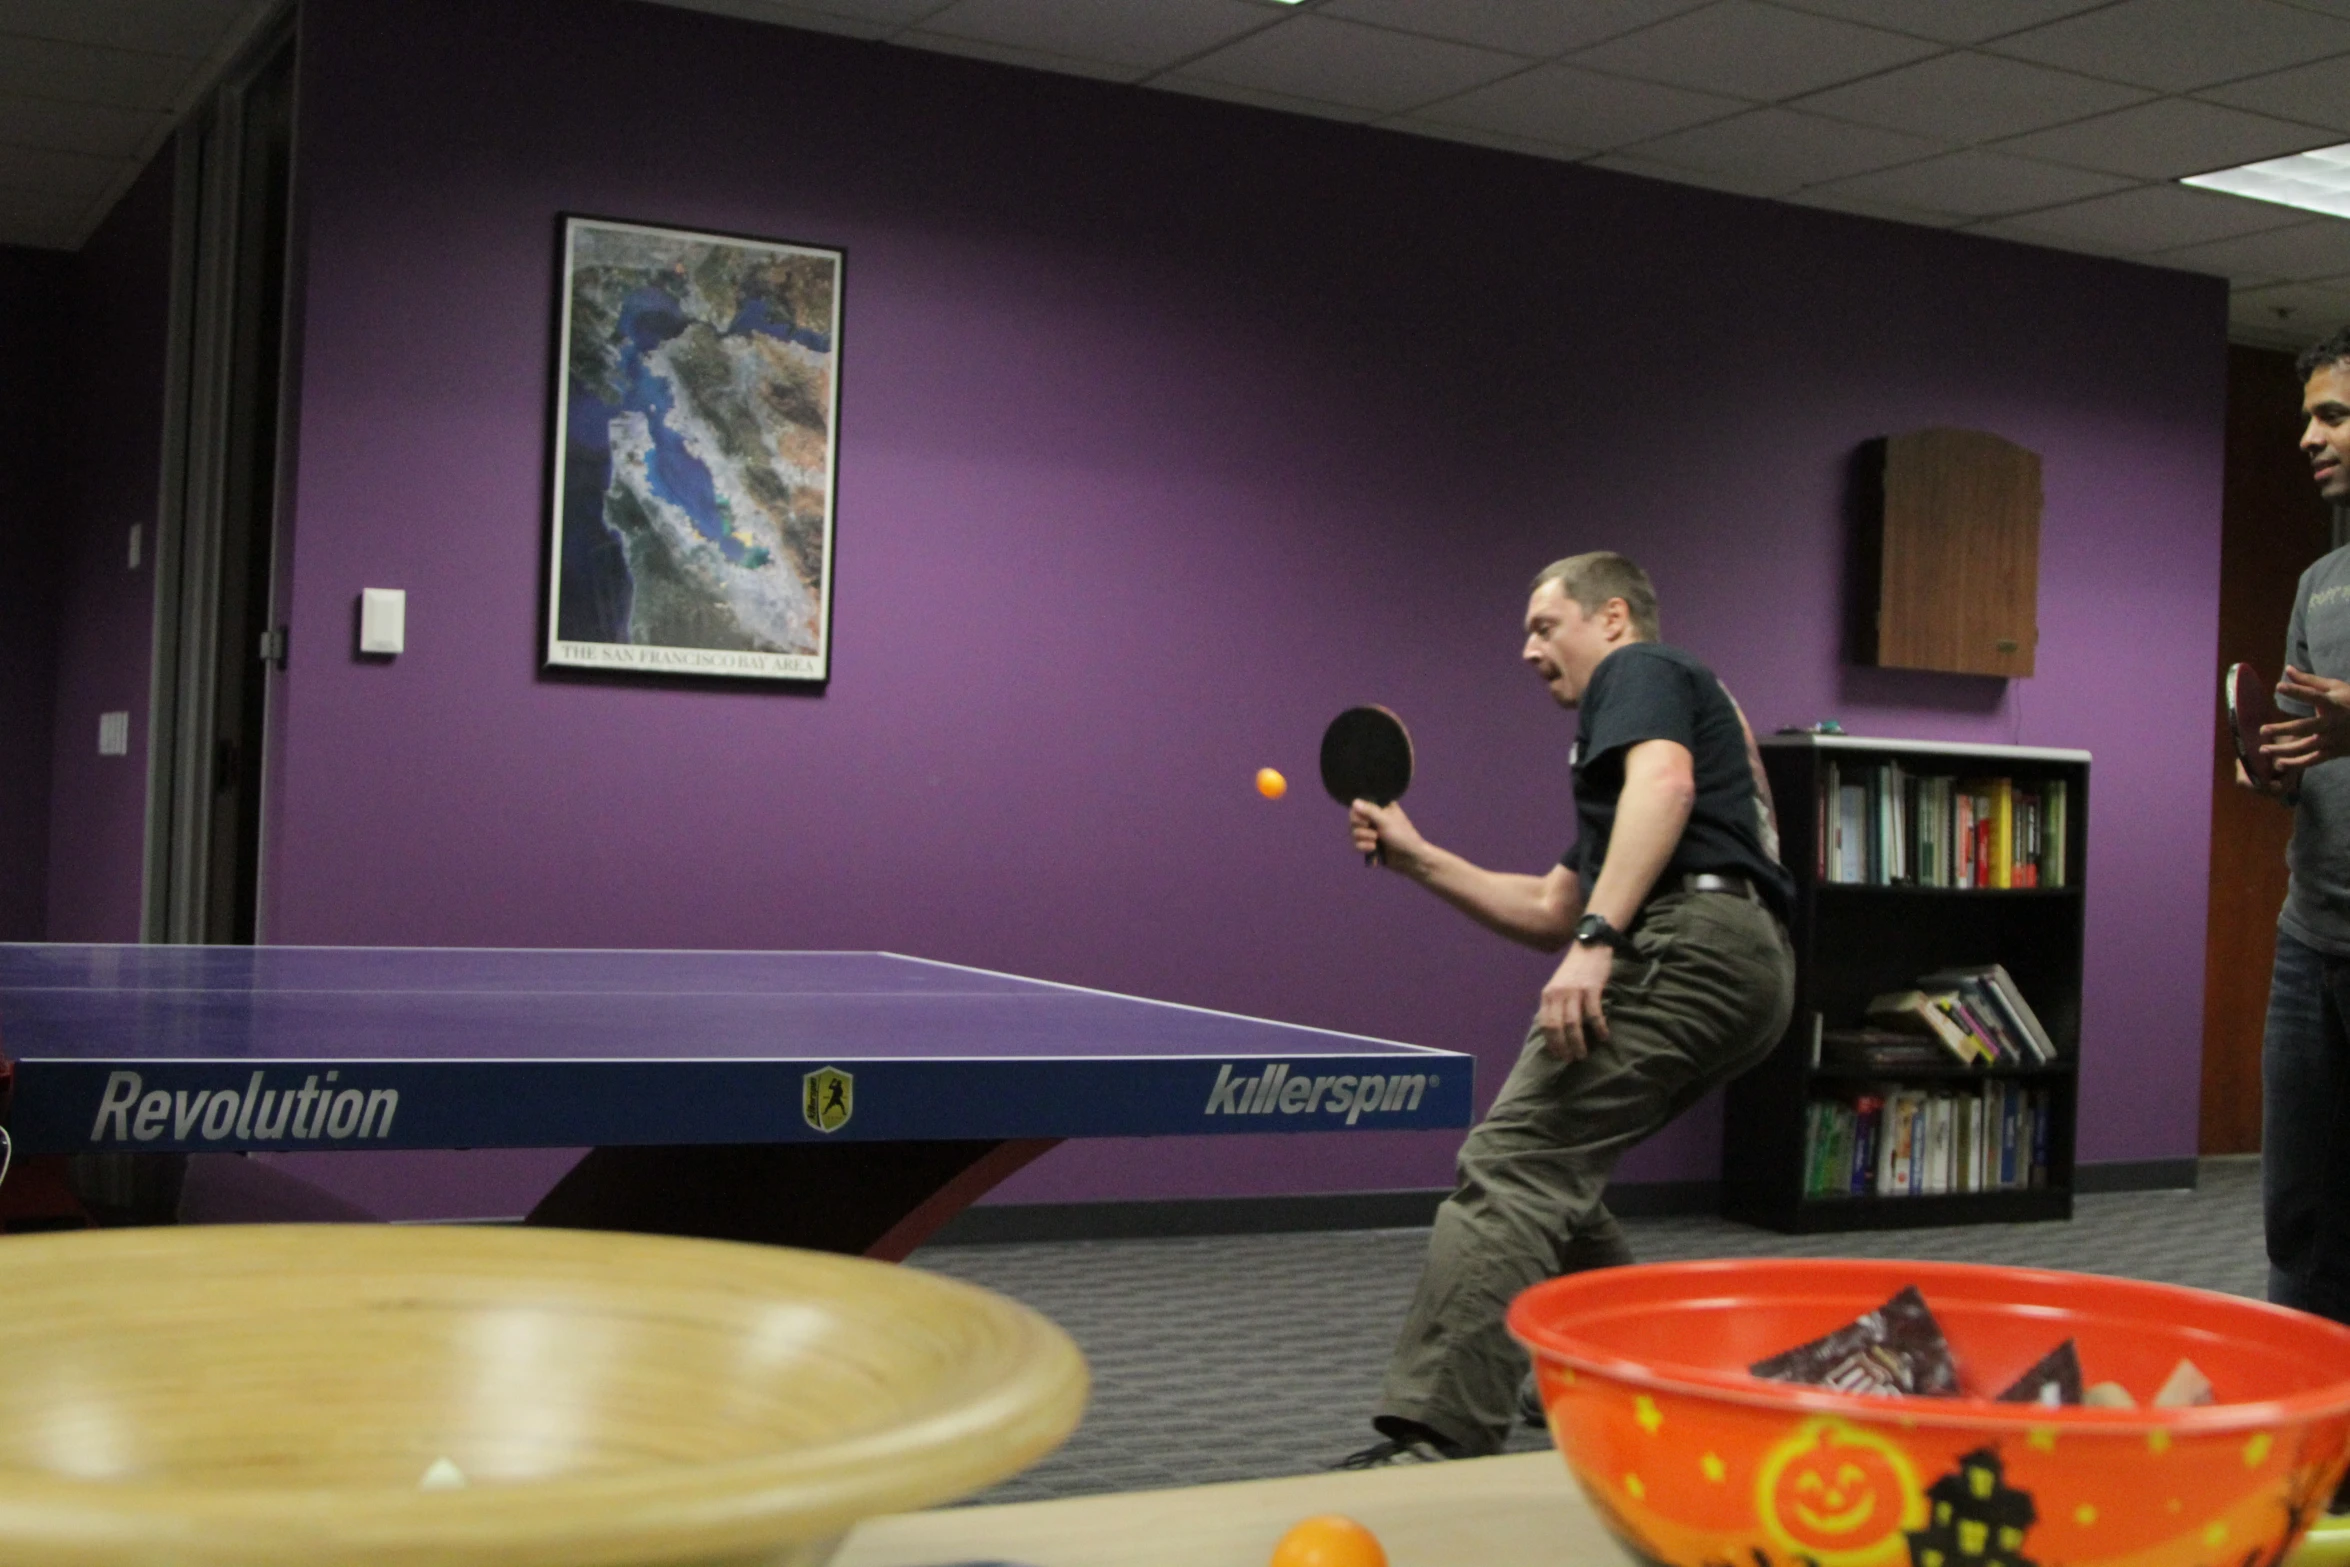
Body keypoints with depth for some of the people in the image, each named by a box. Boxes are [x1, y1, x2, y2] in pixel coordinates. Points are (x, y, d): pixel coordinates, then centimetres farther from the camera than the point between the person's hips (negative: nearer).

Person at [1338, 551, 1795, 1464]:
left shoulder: (1640, 671, 8)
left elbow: (1664, 781, -16)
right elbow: (1550, 911, 35)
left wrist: (1596, 940, -27)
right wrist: (1416, 858, 30)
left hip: (1689, 944, -10)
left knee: (1510, 1166, -19)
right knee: (1551, 1175, 21)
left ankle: (1436, 1443, -28)